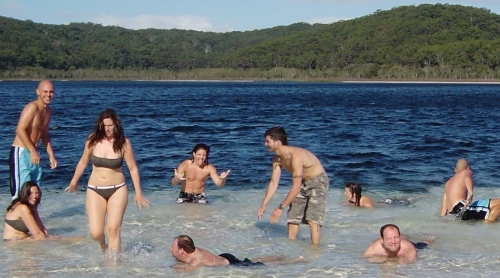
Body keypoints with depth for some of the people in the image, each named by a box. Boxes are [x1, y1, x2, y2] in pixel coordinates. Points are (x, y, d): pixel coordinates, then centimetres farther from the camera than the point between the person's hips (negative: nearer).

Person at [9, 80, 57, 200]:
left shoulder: (48, 111, 13)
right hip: (20, 153, -9)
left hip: (33, 154, 9)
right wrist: (33, 151, -25)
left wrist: (51, 155, 17)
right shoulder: (32, 107, -15)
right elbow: (20, 130, -23)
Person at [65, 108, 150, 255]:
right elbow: (83, 162, 14)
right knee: (95, 233, -5)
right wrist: (74, 182, 24)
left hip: (117, 190, -1)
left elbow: (133, 168, -1)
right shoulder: (93, 140, -3)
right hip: (95, 190, 1)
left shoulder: (123, 143, -7)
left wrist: (138, 193, -1)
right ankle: (103, 245, 32)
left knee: (113, 229, -10)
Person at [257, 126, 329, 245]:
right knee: (292, 217, 5)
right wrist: (263, 205, -8)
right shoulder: (277, 159, -8)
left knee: (312, 219, -18)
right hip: (302, 183, 8)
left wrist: (281, 208, -31)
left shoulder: (295, 156, -34)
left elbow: (296, 186, -34)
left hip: (318, 182, -8)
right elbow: (273, 183, 0)